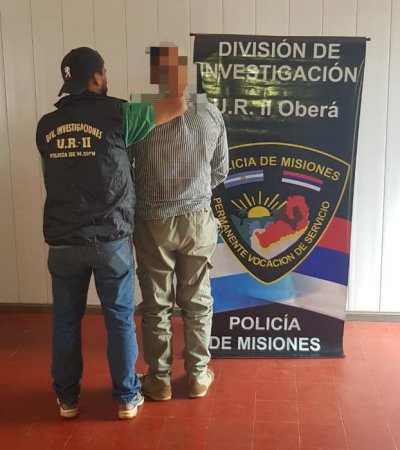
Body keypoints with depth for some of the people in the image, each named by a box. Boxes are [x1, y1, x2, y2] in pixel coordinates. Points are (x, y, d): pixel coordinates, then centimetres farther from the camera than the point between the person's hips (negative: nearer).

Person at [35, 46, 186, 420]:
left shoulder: (46, 126, 5)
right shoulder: (116, 114, -8)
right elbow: (178, 106, -4)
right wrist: (177, 91, 20)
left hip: (63, 241, 4)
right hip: (110, 239, -3)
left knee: (66, 321, 15)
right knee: (120, 319, 10)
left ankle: (67, 399, 28)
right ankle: (126, 398, 22)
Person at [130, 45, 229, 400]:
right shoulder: (211, 114, -5)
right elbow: (221, 173, 5)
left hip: (153, 222, -2)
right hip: (198, 220, 2)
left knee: (156, 305, 11)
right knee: (198, 302, 15)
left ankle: (159, 380, 24)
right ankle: (198, 375, 27)